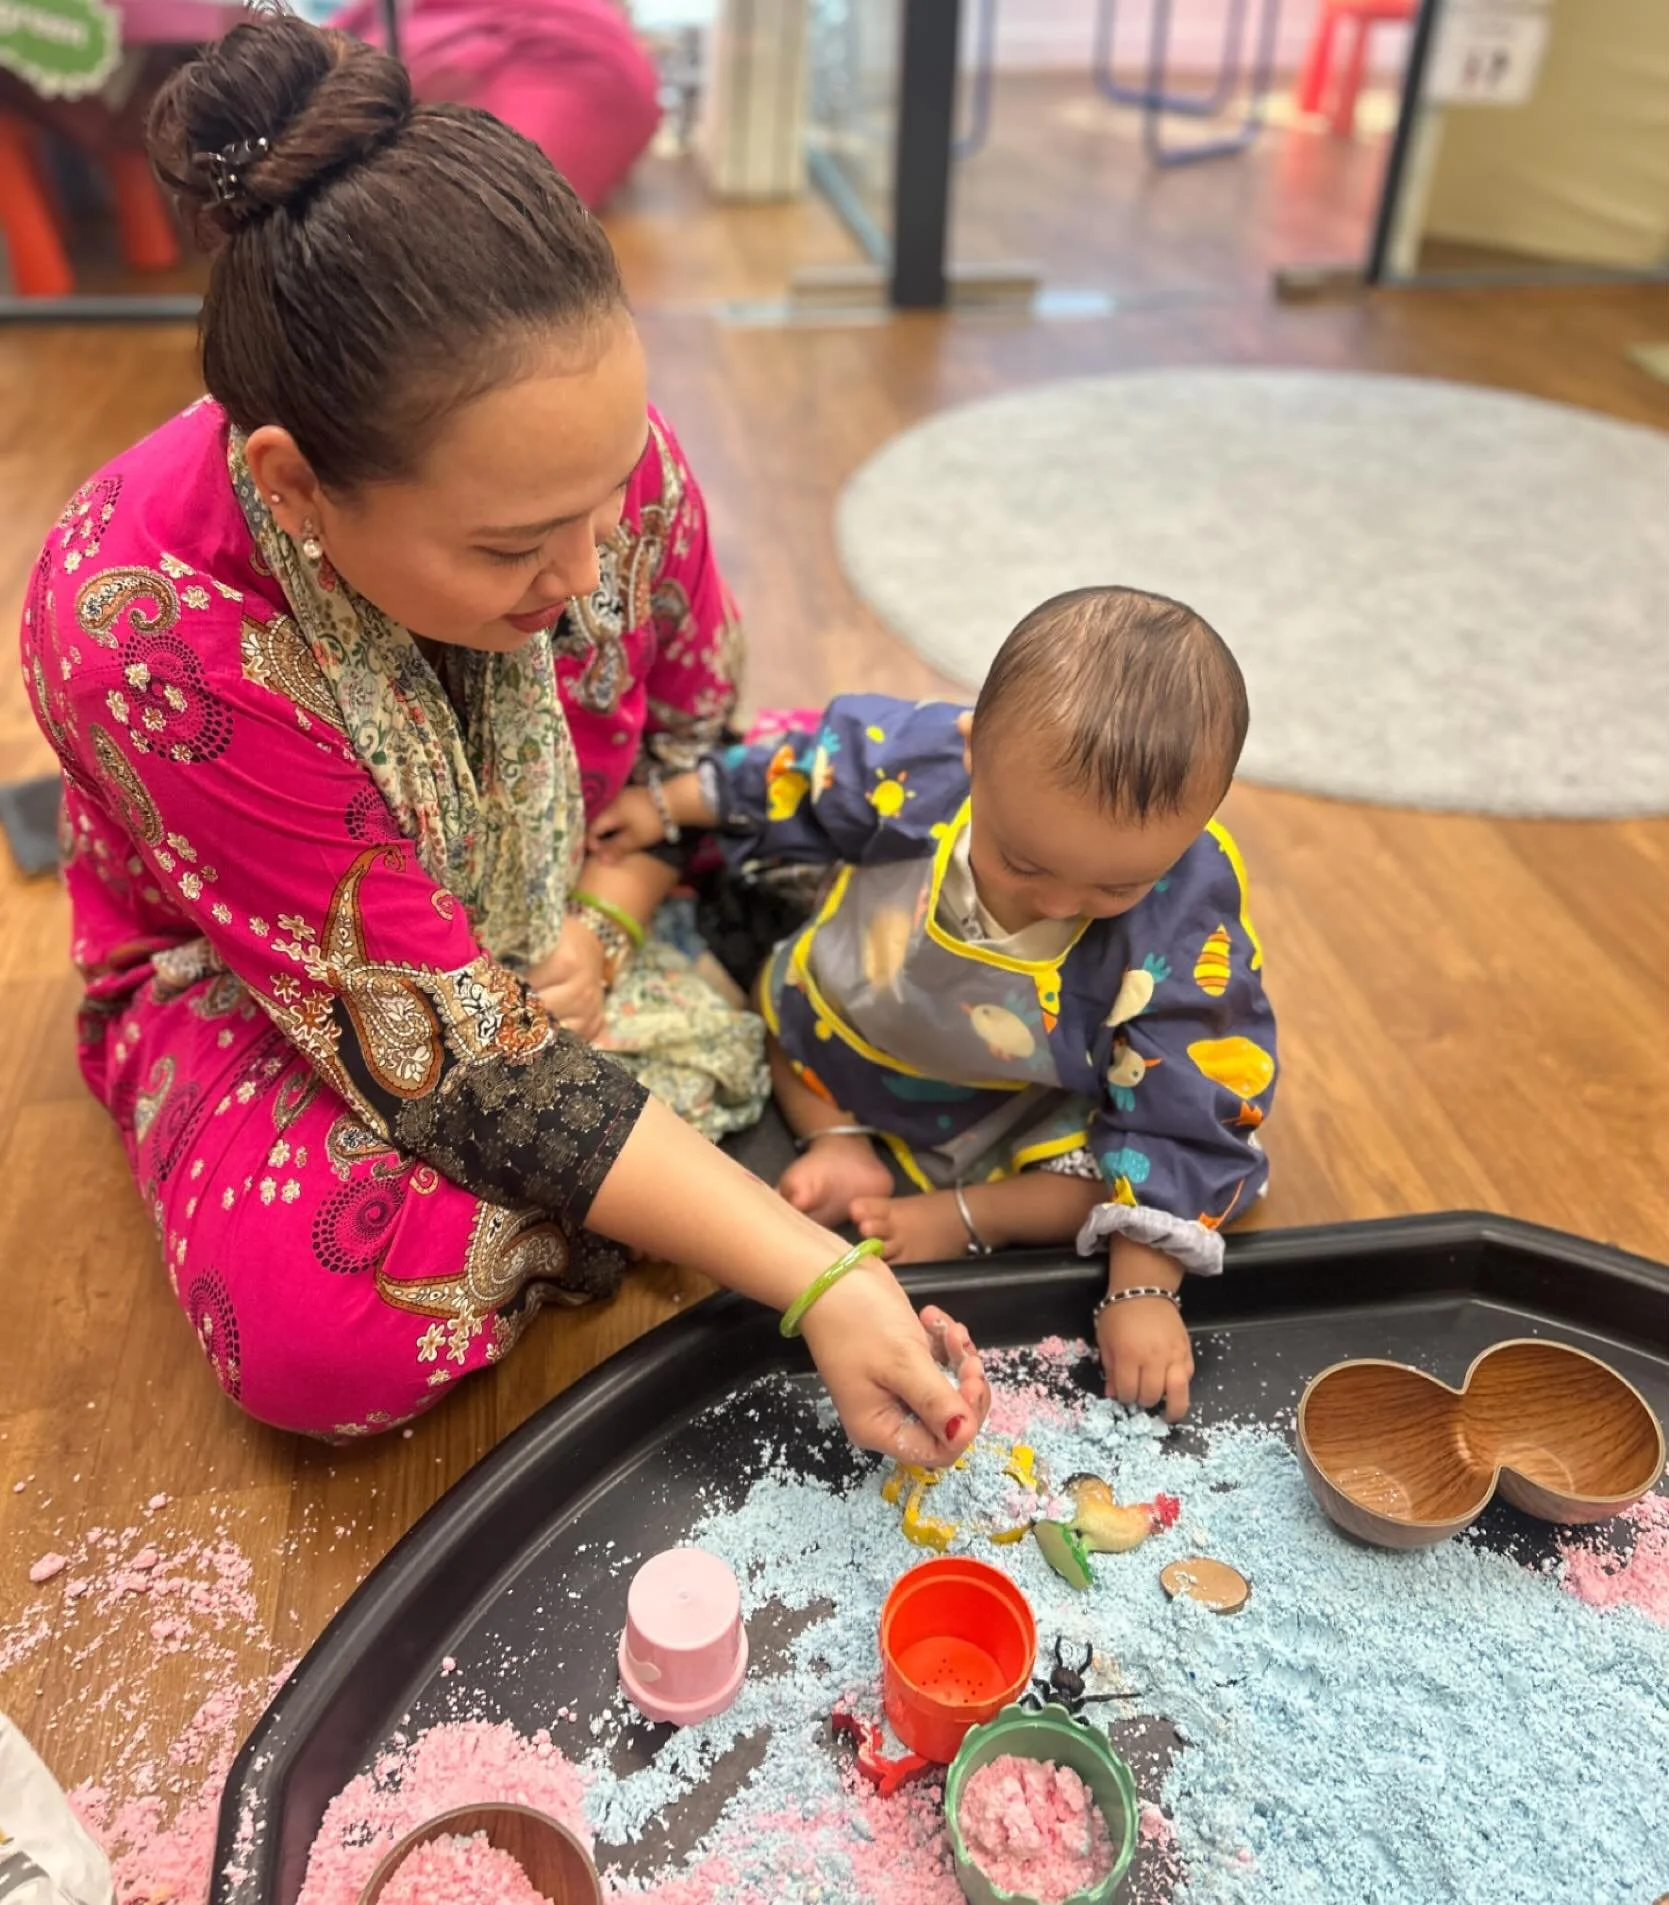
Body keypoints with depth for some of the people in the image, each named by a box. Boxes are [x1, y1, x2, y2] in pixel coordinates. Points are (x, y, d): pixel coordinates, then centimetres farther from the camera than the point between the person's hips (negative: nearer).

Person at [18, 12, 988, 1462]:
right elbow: (455, 1062, -34)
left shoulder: (577, 441, -24)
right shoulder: (146, 638, -36)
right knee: (322, 1324, -33)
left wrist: (607, 920, -20)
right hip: (247, 977, -3)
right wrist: (815, 1281, -39)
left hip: (571, 895, 4)